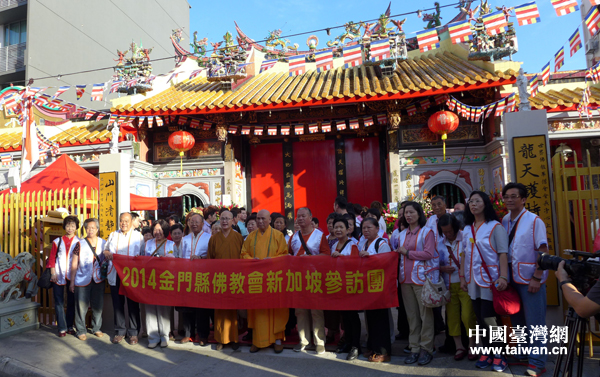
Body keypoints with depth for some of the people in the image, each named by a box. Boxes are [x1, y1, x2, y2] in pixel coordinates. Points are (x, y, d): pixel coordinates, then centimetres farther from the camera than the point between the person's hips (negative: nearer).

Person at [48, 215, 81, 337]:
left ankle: (70, 326, 19)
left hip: (72, 276, 0)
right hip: (59, 275, 1)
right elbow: (52, 258, 4)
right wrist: (53, 273, -4)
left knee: (72, 301, 7)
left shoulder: (79, 242, 2)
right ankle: (62, 328, 8)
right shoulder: (57, 241, 5)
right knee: (59, 302, 2)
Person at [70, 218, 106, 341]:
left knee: (98, 305, 9)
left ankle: (96, 328, 24)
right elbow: (74, 264, 2)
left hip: (98, 280, 2)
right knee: (81, 306, 2)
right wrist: (72, 281, 2)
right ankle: (81, 331, 17)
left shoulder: (103, 243, 5)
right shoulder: (80, 244, -1)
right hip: (82, 280, -2)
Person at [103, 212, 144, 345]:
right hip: (115, 275, 3)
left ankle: (133, 332, 11)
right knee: (117, 303, 7)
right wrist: (108, 254, -2)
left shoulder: (138, 236, 7)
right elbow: (105, 250, 20)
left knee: (133, 304, 0)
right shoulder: (113, 235, 17)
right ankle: (119, 331, 20)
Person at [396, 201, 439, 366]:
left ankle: (426, 349, 13)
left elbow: (429, 254, -13)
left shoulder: (427, 232, -3)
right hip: (406, 279, 5)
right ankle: (414, 348, 19)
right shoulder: (402, 234, 15)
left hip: (421, 277, -5)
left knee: (425, 314, 0)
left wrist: (407, 252, -10)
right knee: (411, 315, 10)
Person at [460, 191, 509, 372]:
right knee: (480, 318, 10)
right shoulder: (467, 229, 10)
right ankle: (486, 353, 22)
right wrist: (462, 277, 8)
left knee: (489, 318, -3)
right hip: (473, 280, 5)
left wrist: (503, 277, -18)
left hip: (490, 279, -5)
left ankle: (499, 355, 14)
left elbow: (503, 254, -10)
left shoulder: (495, 226, -5)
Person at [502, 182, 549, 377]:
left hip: (530, 278, -5)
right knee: (517, 320, 16)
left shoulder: (534, 221, -10)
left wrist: (537, 278, -17)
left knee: (534, 322, 3)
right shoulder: (504, 221, 5)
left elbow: (543, 251, -12)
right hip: (512, 278, 5)